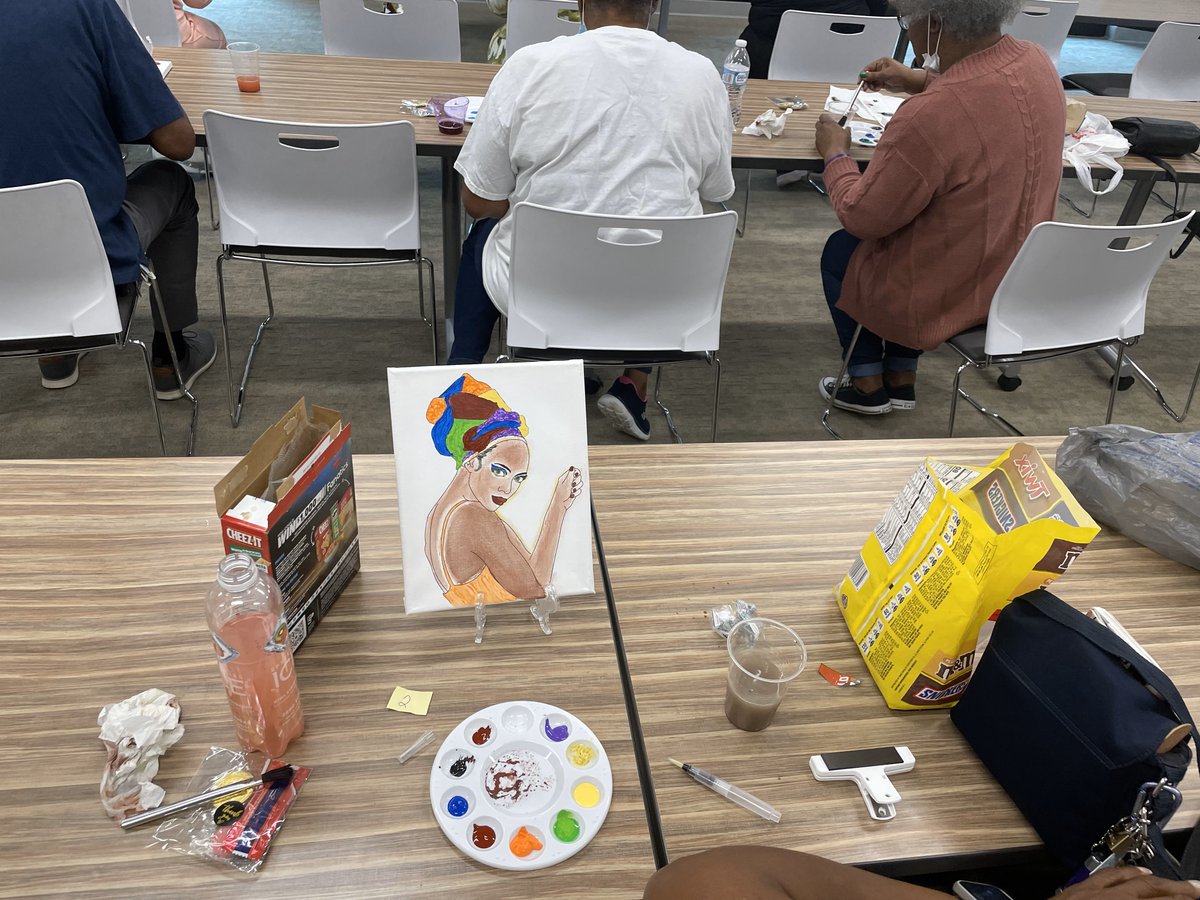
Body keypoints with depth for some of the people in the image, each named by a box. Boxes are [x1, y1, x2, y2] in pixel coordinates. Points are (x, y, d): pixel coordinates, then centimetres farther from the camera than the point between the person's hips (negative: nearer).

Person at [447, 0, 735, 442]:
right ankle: (634, 385, 25)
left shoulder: (529, 66, -10)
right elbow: (716, 192, 9)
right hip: (660, 300, 2)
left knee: (485, 233, 30)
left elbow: (480, 203, -3)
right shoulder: (702, 74, -4)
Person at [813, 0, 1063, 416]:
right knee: (903, 234, 32)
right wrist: (920, 80, 17)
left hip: (949, 295, -7)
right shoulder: (1037, 62, -7)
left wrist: (836, 153, -3)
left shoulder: (928, 117, -33)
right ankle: (901, 380, 37)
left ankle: (868, 385, 31)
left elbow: (860, 217, -19)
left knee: (840, 249, 20)